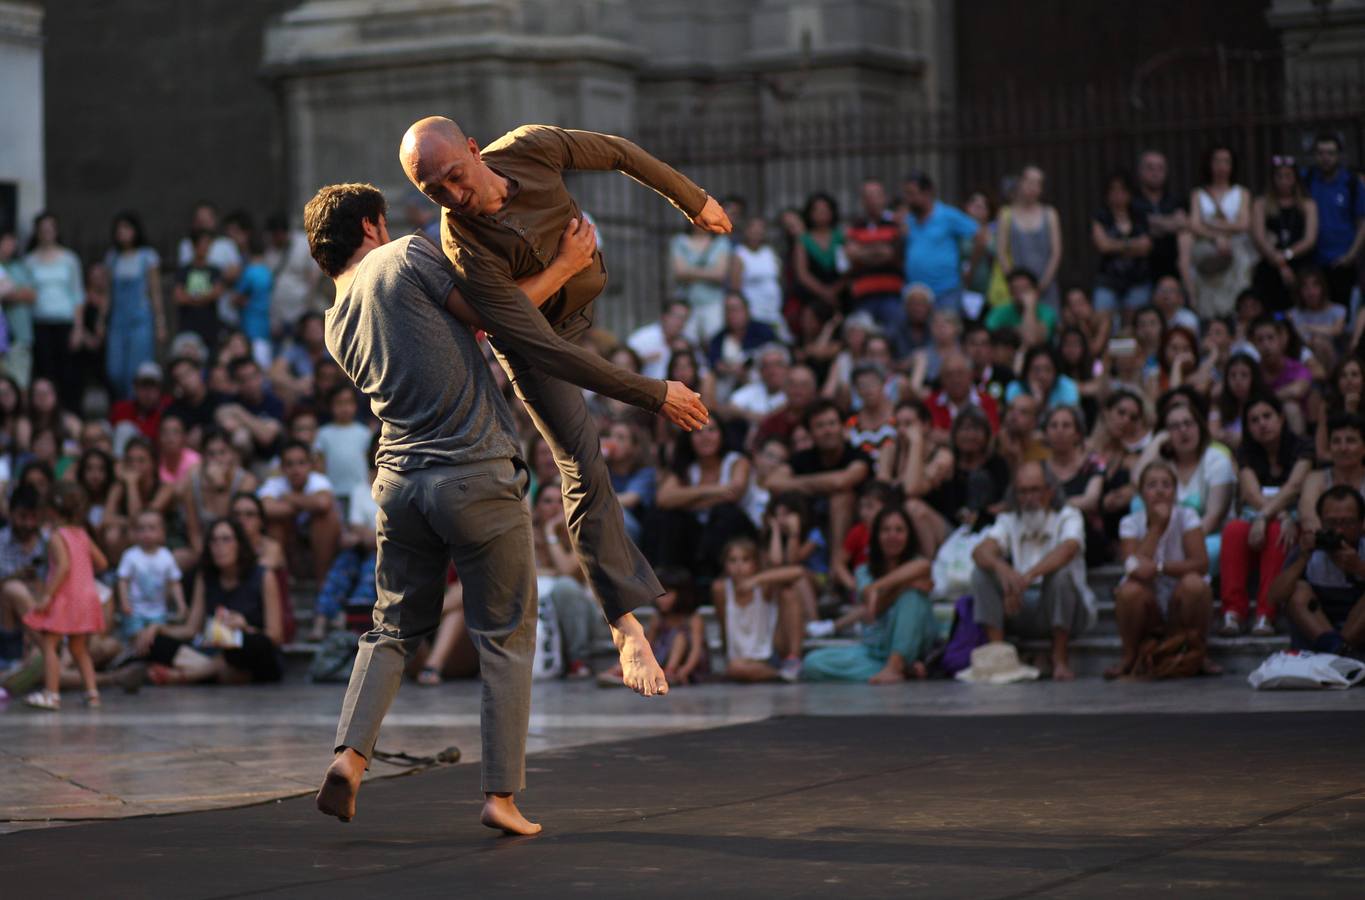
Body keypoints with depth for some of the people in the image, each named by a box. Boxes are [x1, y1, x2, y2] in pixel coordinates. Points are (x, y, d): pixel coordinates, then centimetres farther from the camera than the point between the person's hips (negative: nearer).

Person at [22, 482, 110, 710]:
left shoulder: (57, 537, -13)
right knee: (79, 648, 17)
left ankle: (51, 693, -7)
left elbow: (63, 566, -25)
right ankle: (92, 692, 12)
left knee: (49, 644, -2)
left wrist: (46, 595, -25)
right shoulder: (83, 535, 10)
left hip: (64, 597, -8)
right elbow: (101, 562, 11)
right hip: (86, 596, 8)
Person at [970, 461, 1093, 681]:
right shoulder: (1008, 521, 3)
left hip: (1066, 613, -3)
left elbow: (1067, 550, -30)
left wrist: (1028, 576, -48)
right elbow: (980, 552, -17)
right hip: (1020, 614, 3)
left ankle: (1061, 660, -20)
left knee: (1060, 572, -34)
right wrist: (1001, 568, -42)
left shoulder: (1068, 517, -6)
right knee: (982, 573, -17)